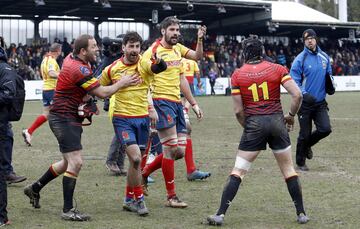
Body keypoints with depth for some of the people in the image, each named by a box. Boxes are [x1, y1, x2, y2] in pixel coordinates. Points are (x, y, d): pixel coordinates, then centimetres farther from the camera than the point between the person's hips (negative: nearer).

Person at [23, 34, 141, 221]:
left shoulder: (71, 58, 7)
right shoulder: (79, 69, -22)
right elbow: (102, 93, -17)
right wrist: (122, 83, -5)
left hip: (70, 119, 10)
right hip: (64, 119, -10)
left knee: (68, 162, 19)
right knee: (75, 162, -13)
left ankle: (35, 188, 34)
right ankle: (67, 210, -8)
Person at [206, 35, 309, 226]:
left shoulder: (237, 75, 1)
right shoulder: (277, 69, 2)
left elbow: (238, 111, -2)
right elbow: (297, 95, -6)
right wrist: (291, 115, 9)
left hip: (254, 124, -1)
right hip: (277, 122, 1)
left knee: (238, 171, 3)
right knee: (289, 169, 14)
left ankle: (220, 214, -3)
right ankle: (301, 214, 17)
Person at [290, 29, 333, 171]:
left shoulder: (324, 57, 7)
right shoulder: (300, 59, -9)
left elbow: (329, 74, 21)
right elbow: (294, 82, -10)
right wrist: (304, 94, -25)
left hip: (320, 102, 4)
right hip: (305, 102, -4)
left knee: (325, 129, -9)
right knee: (305, 134, 1)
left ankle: (307, 145, 22)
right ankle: (300, 163, 19)